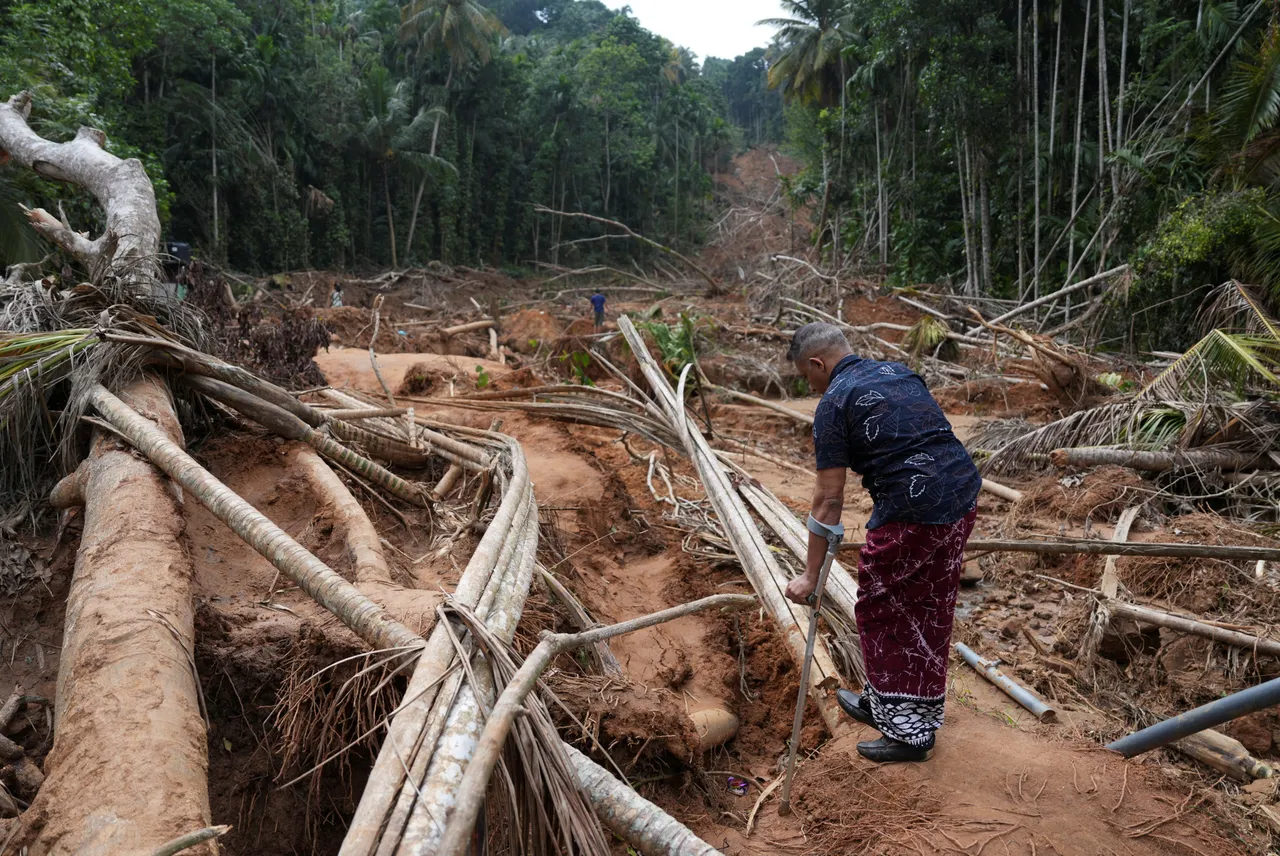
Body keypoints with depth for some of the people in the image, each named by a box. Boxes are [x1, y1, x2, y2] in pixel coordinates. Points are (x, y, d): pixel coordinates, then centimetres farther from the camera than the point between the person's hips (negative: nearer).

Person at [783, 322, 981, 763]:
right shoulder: (899, 371, 17)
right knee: (931, 610, 18)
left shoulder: (834, 404, -5)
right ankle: (882, 704, 36)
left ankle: (905, 730, 15)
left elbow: (829, 499, -6)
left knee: (880, 610, 9)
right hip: (963, 497, 9)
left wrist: (811, 576, -1)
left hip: (911, 512, -8)